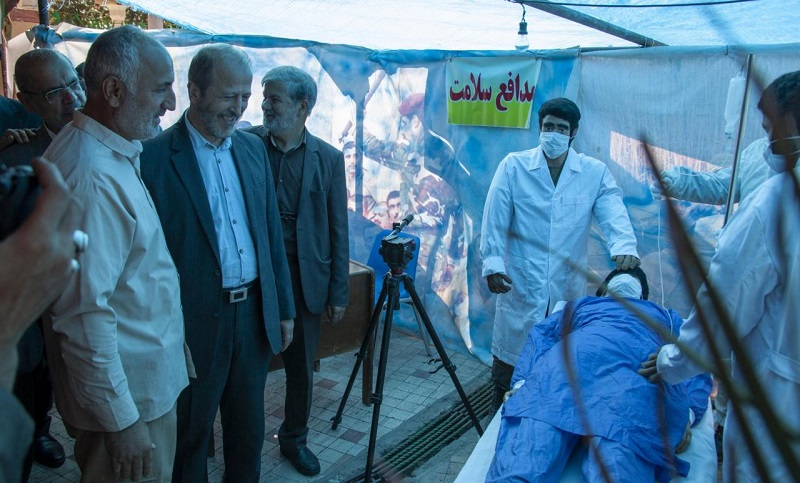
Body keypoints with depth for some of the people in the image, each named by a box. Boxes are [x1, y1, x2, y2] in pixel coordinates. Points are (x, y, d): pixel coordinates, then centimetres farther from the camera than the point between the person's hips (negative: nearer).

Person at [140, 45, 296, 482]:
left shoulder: (252, 148, 6)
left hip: (254, 312, 6)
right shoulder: (155, 157, -12)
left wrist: (283, 308, 11)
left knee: (249, 430, 21)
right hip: (196, 321, -5)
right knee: (191, 434, 15)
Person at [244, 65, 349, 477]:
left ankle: (294, 439, 36)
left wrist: (338, 293, 0)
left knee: (301, 367, 13)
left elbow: (338, 231, 1)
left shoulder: (328, 158, -1)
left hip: (304, 279, 1)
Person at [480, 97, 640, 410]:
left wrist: (624, 248, -29)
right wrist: (492, 262, -13)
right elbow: (495, 219, -3)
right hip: (520, 284, -1)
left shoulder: (595, 173, 3)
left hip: (568, 288, 1)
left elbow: (614, 214, -9)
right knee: (509, 360, 9)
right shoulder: (513, 166, 1)